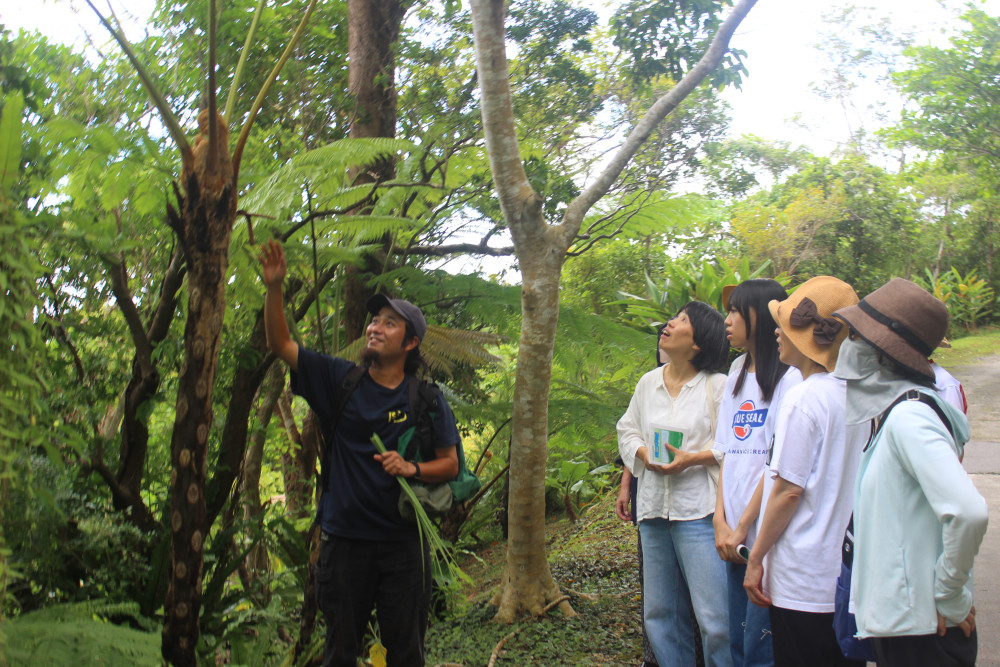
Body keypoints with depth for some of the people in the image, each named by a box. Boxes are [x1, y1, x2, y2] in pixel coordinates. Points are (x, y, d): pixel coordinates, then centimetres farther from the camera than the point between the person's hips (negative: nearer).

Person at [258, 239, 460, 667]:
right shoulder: (340, 380, 1)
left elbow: (450, 464, 3)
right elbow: (280, 345, -3)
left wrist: (411, 468, -16)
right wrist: (274, 287, -16)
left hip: (402, 542, -1)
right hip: (345, 539, 1)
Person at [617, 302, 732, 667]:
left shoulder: (717, 386, -5)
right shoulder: (649, 382, 12)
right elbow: (627, 429, 19)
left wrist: (693, 458, -17)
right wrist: (643, 453, -1)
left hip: (697, 510, -6)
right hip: (653, 511, 6)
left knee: (714, 617, -7)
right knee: (660, 613, 13)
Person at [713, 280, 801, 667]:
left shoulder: (789, 378, -10)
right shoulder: (737, 376, 14)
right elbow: (727, 455, 12)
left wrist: (743, 528, -10)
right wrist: (721, 521, 2)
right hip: (735, 535, 7)